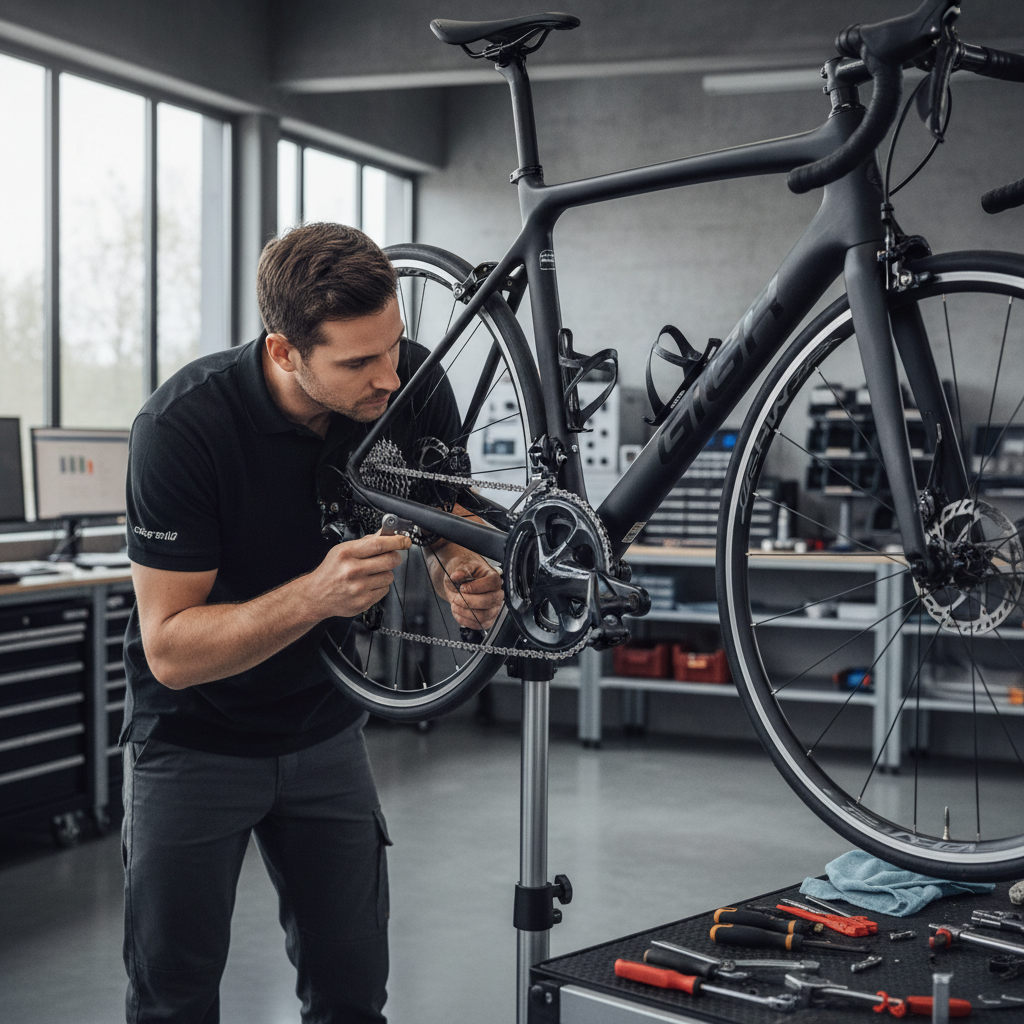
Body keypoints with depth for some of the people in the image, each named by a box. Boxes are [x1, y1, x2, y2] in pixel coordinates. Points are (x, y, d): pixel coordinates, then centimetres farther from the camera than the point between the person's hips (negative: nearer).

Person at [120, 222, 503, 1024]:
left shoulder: (413, 385, -16)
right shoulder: (182, 425, -29)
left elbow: (451, 525, 2)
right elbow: (171, 649, -26)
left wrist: (467, 580, -22)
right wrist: (316, 596, -40)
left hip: (325, 731, 4)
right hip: (196, 738, -3)